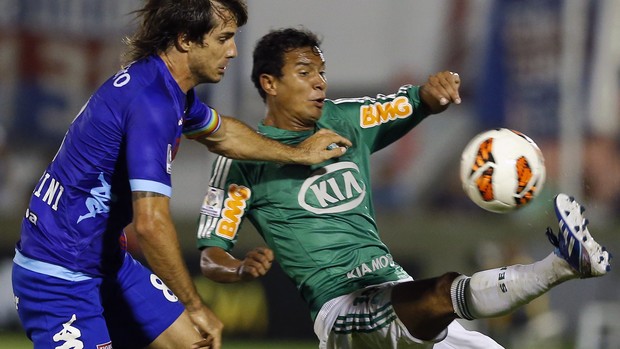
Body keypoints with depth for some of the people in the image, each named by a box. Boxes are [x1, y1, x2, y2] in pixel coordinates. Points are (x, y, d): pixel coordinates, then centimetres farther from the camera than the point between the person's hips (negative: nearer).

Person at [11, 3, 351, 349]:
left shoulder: (171, 89, 6)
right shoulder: (152, 103, -25)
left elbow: (221, 134, 31)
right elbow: (151, 223, -31)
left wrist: (299, 154, 42)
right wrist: (195, 307, -23)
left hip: (110, 264, 10)